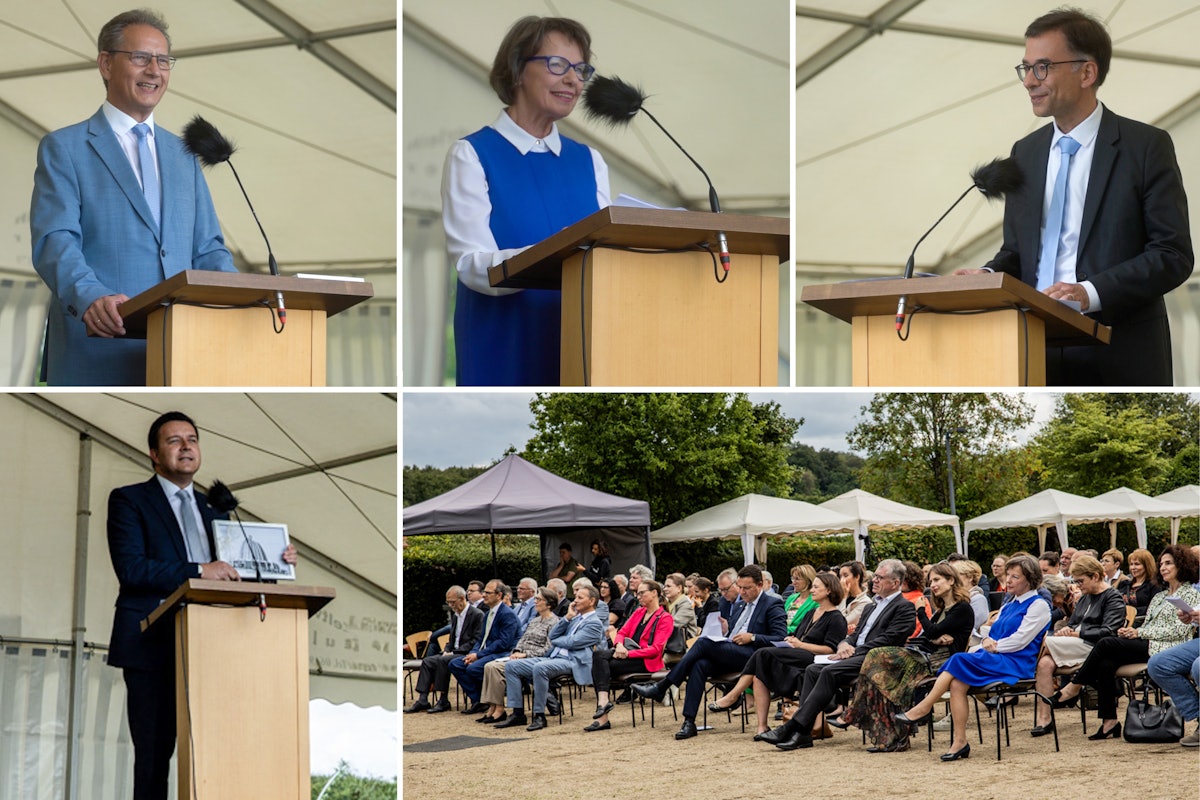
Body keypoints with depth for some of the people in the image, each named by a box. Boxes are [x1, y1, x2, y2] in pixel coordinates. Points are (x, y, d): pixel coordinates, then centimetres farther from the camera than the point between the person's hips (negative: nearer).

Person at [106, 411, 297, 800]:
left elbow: (231, 571, 20)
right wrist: (198, 571, -20)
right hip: (153, 647, -5)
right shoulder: (128, 500, 2)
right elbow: (130, 568, -12)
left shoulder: (212, 509, 20)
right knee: (155, 753, -4)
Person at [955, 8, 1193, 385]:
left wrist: (1091, 292, -19)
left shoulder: (1146, 146, -1)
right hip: (1040, 354, 4)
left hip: (1119, 360, -4)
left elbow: (1173, 254, -7)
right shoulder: (1024, 153, 16)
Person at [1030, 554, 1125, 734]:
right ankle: (1043, 719, -29)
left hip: (1093, 647, -7)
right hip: (1074, 647, 7)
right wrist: (1065, 630, -1)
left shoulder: (1113, 598, 0)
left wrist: (1076, 633, -13)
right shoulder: (1084, 598, 25)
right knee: (1045, 663, -25)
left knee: (1046, 643, -26)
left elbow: (1107, 632, -11)